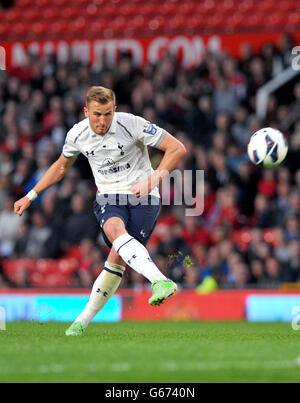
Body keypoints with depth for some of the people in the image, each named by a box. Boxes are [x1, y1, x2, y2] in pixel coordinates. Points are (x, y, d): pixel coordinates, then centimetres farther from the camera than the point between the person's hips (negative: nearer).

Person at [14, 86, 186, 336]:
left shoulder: (132, 124, -14)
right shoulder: (77, 135, -1)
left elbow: (177, 148, -9)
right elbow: (61, 166, 21)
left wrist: (152, 181, -17)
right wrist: (30, 196, 21)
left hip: (142, 198, -2)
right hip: (108, 198, 2)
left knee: (117, 259, -16)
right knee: (116, 230, -32)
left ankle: (84, 319, -4)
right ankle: (160, 282, -48)